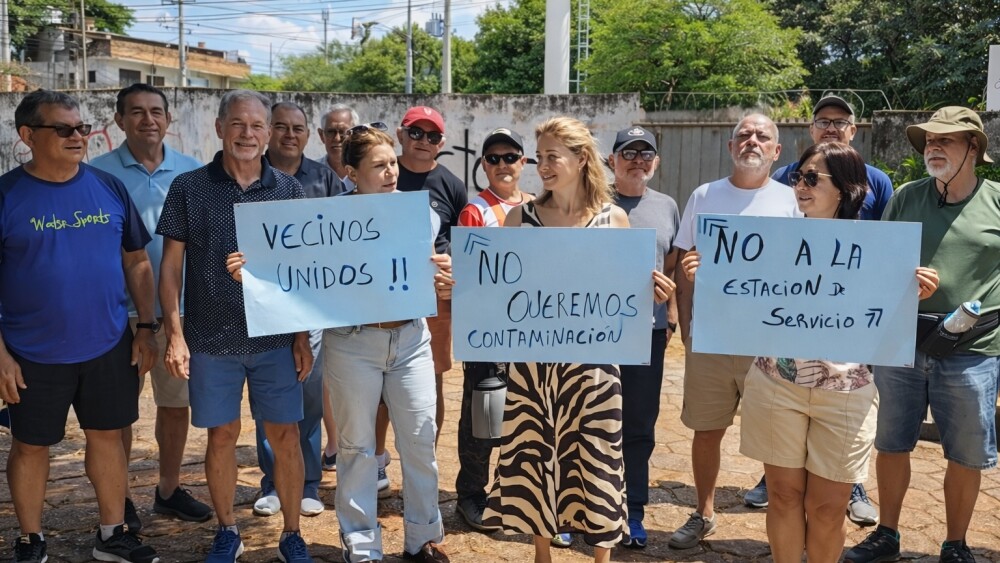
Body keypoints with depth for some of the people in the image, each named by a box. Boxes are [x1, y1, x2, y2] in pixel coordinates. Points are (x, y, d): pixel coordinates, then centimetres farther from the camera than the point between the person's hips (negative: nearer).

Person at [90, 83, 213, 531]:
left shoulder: (192, 172, 3)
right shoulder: (98, 172, -4)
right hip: (120, 310, -2)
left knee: (177, 402, 12)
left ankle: (169, 490, 29)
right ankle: (119, 498, 23)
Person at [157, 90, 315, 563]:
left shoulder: (288, 189, 3)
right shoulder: (189, 188, -1)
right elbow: (171, 265, 1)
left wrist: (303, 337, 2)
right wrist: (174, 333, -6)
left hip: (275, 340, 1)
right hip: (210, 341, 0)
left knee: (285, 436, 5)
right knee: (221, 436, 10)